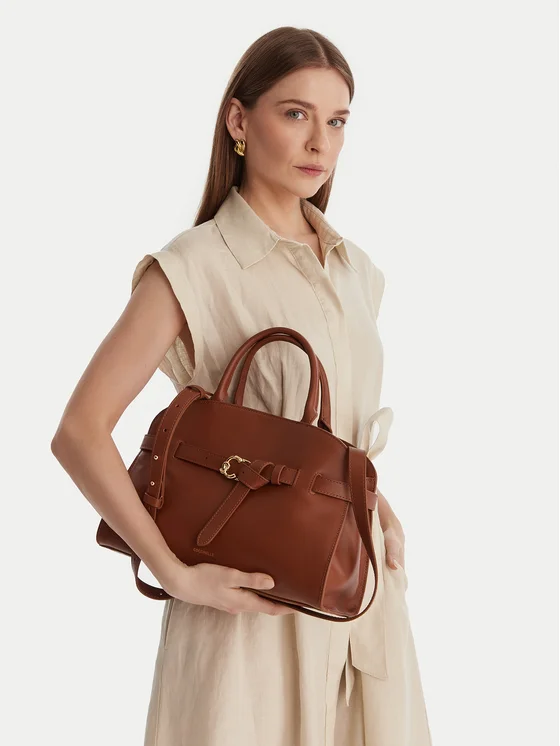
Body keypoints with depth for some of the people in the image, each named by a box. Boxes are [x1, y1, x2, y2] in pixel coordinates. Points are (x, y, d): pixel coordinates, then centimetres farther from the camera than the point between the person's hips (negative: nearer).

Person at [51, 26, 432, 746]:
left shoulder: (352, 268, 6)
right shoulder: (196, 268, -13)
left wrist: (381, 511, 5)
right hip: (254, 594, -6)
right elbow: (78, 434, -17)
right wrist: (176, 574, -17)